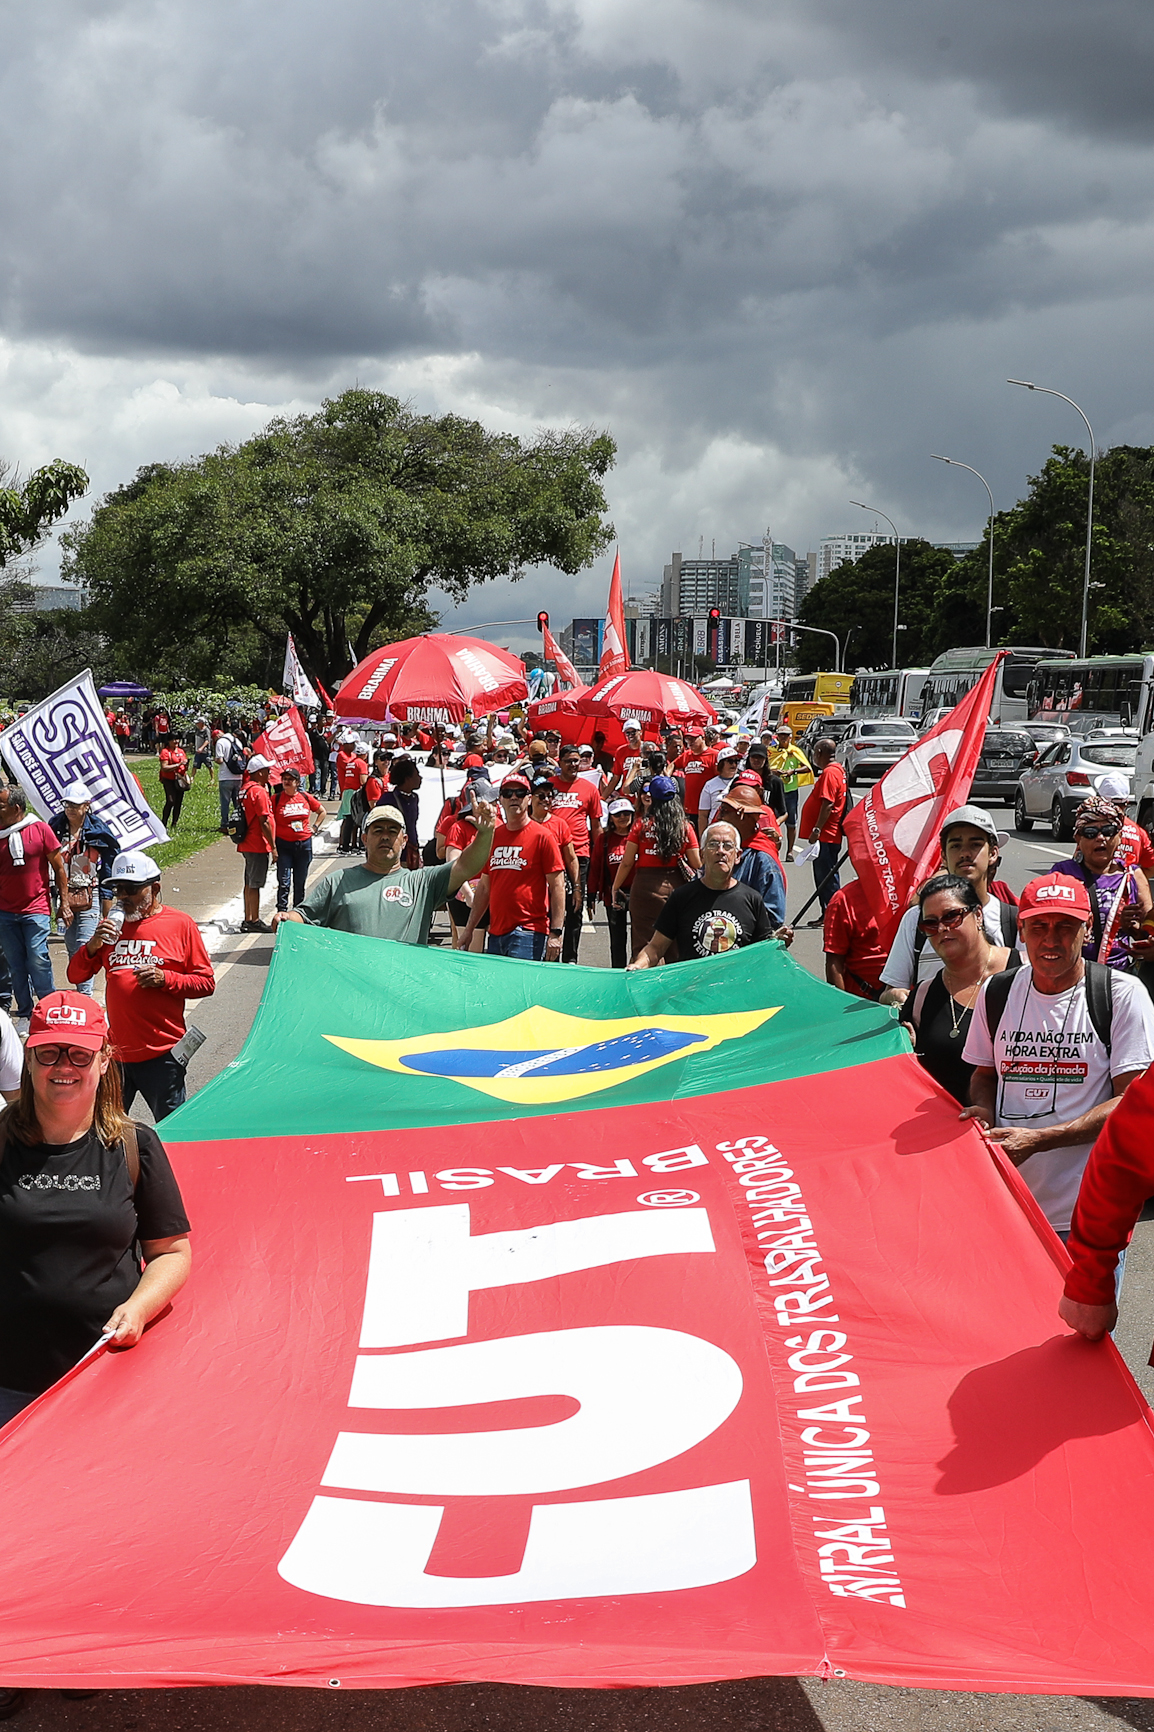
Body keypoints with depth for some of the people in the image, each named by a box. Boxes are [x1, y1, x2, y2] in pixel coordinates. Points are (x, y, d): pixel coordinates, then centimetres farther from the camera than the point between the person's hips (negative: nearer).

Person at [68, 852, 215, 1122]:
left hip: (161, 1055, -4)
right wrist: (93, 946, -7)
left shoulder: (180, 924, -1)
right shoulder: (111, 926, 12)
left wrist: (165, 979, -16)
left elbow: (206, 983, -1)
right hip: (116, 1051, 4)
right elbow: (75, 976, 11)